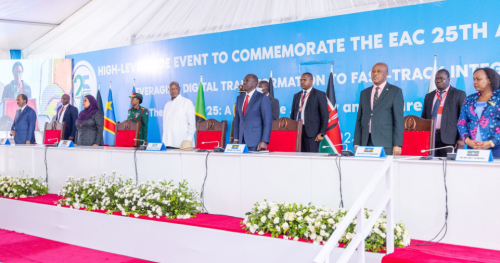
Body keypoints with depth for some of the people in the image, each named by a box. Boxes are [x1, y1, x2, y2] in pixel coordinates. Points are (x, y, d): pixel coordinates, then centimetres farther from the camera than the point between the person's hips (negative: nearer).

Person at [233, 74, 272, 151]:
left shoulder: (262, 98, -4)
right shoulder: (239, 98, 15)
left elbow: (268, 122, -8)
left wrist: (264, 141, -15)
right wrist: (236, 139, 9)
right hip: (242, 141, 5)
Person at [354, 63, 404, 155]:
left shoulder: (395, 91, 4)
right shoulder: (364, 93, 17)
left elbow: (398, 119, -2)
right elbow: (359, 119, 15)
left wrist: (397, 145, -10)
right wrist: (356, 143, 6)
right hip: (366, 143, 4)